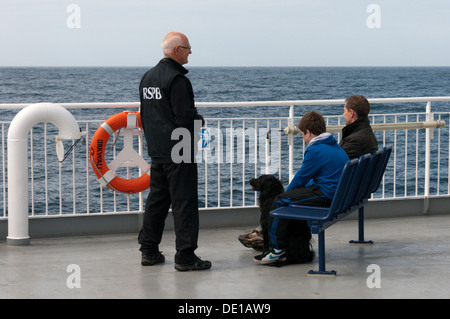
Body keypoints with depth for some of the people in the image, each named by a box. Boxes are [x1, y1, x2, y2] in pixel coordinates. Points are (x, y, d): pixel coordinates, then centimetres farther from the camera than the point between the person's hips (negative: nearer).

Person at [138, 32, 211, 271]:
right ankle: (185, 256, -4)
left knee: (156, 199, 16)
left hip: (157, 152, 9)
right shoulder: (176, 79, -17)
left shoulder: (148, 77, 12)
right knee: (184, 202, -5)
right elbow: (185, 117, -22)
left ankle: (148, 251, 20)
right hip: (179, 152, -9)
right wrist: (200, 119, -3)